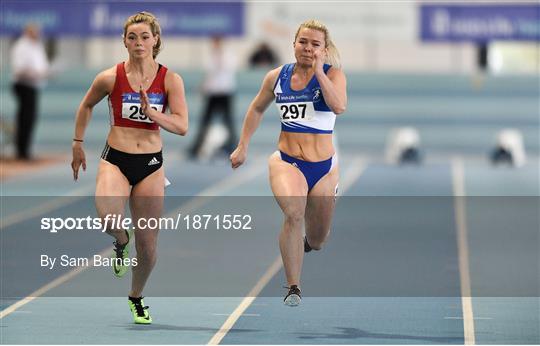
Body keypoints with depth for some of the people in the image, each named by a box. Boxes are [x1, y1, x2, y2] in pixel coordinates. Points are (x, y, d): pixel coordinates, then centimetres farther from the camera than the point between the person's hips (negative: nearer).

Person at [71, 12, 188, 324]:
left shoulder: (170, 79, -3)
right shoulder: (111, 78, -4)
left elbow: (182, 126, -8)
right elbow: (87, 106, 15)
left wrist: (151, 112, -23)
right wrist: (78, 144, 16)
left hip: (151, 164, 1)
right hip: (115, 160, -1)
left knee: (148, 245, 4)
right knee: (108, 216, -32)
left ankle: (136, 297, 32)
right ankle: (121, 241, 6)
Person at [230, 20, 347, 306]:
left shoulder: (333, 75, -5)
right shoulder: (277, 77, 4)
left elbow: (339, 106, -25)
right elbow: (257, 108, 21)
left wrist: (318, 71, -24)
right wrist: (242, 147, 21)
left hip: (323, 167, 0)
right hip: (286, 161, 0)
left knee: (317, 239, 14)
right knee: (294, 213, -31)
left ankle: (306, 243, 55)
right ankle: (293, 288, -26)